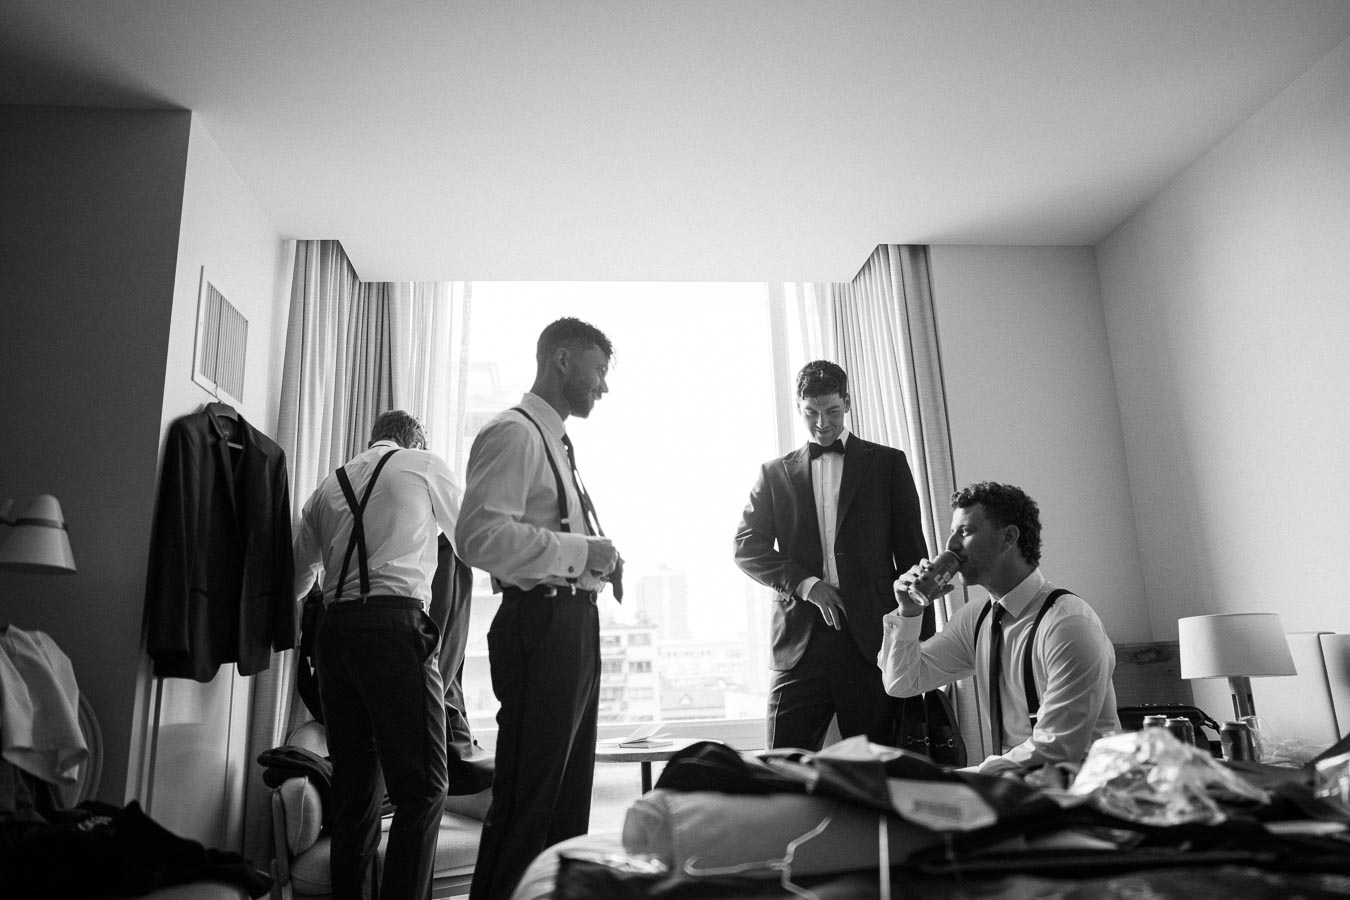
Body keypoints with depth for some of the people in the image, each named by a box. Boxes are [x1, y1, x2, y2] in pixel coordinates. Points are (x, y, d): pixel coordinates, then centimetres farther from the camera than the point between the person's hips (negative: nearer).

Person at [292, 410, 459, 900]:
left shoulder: (329, 485, 22)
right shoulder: (425, 465, 10)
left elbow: (296, 578, 24)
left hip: (333, 630, 6)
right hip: (395, 624, -6)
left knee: (354, 786, 11)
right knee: (422, 789, -6)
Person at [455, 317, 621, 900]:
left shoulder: (554, 442, 19)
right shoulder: (514, 433, -11)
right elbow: (481, 536, -24)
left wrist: (600, 561, 10)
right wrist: (582, 549, -18)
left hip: (574, 624, 10)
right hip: (540, 625, -10)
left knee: (570, 792, 18)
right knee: (528, 797, -3)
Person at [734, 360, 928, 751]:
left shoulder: (887, 463, 11)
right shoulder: (775, 473, 15)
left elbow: (912, 554, 8)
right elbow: (747, 547, 5)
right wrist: (805, 584, -10)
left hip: (872, 639, -1)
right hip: (800, 643, 1)